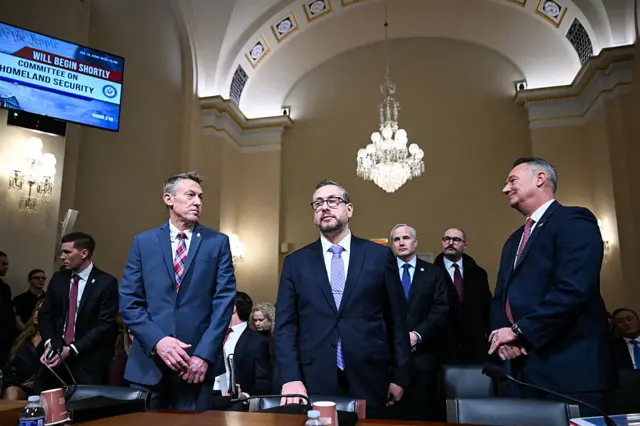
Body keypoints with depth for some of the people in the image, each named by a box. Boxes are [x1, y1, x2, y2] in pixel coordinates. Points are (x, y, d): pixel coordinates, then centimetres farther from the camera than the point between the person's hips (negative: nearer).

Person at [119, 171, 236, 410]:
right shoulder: (143, 242, 6)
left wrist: (204, 354, -11)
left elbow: (224, 300, -3)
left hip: (197, 360, -1)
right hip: (148, 361, 1)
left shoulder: (218, 242, 2)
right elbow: (128, 301, 2)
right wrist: (157, 340, -12)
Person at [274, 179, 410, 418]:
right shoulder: (295, 262, 5)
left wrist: (399, 376, 3)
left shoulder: (380, 256, 2)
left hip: (368, 379, 0)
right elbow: (285, 325, 1)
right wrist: (291, 378, -10)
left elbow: (397, 319, 4)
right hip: (313, 381, 1)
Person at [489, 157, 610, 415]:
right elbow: (500, 297, 17)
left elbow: (574, 289, -21)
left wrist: (519, 331, -16)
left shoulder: (574, 222, -8)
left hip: (569, 367, -8)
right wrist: (504, 335, -3)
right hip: (525, 367, 8)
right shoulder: (515, 240, 20)